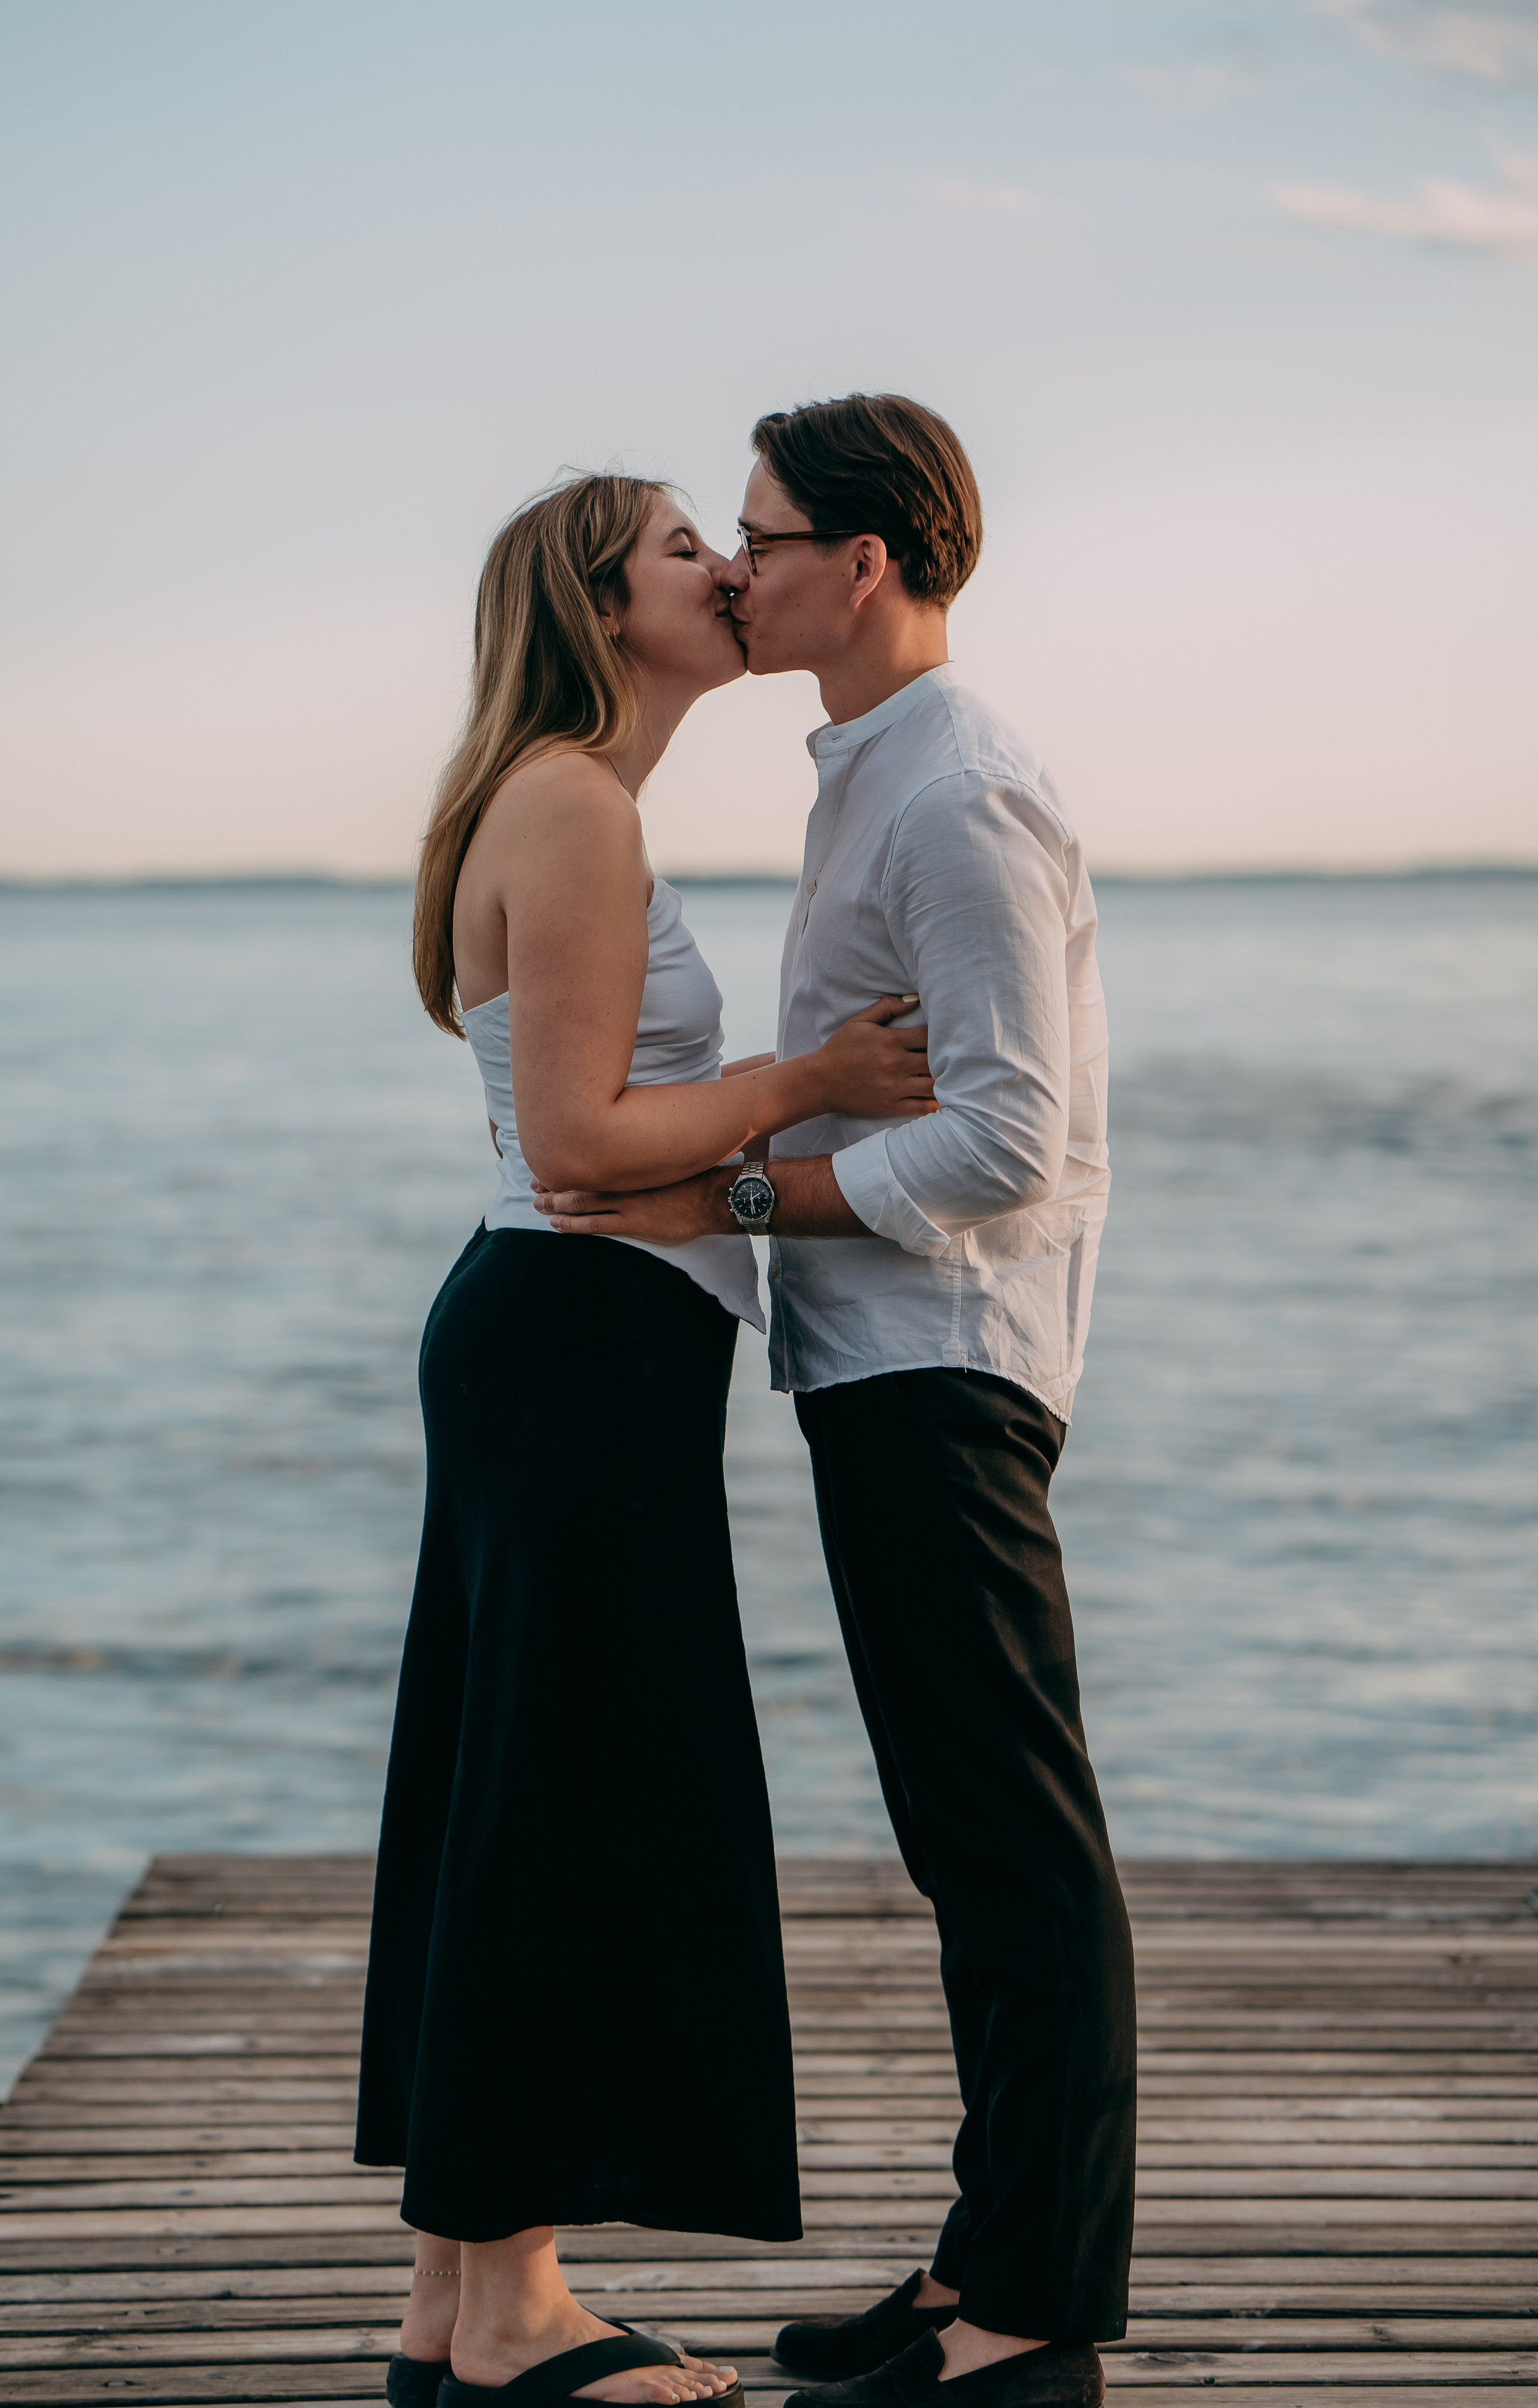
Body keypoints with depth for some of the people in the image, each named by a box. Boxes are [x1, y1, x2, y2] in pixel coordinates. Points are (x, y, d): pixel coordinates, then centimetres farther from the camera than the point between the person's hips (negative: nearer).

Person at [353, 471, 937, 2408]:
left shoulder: (566, 808, 19)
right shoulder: (574, 809, -13)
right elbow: (574, 1139, -19)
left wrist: (820, 1094, 15)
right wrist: (808, 1081, -11)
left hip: (563, 1352, 10)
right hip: (584, 1350, -10)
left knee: (506, 1804, 11)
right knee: (569, 1800, -4)